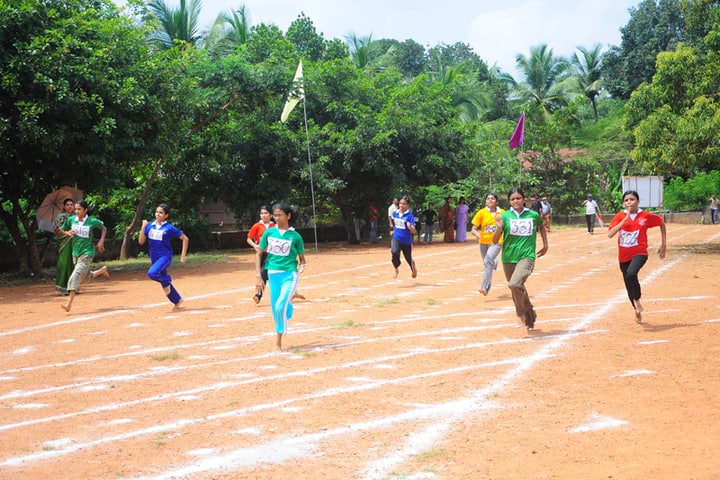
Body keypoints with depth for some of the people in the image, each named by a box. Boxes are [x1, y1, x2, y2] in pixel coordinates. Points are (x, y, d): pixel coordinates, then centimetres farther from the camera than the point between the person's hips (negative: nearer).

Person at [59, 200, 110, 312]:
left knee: (76, 275, -20)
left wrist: (101, 241, -4)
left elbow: (104, 228, 7)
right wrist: (67, 233, -11)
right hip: (76, 252, 6)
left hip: (87, 253, -6)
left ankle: (69, 304, -26)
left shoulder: (92, 221, -10)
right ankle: (102, 270, 50)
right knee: (85, 276, 20)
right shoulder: (71, 219, -1)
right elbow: (62, 231, 11)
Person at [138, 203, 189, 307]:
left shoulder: (169, 228, -10)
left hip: (165, 257, -6)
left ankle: (167, 280, -2)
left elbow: (185, 238, -4)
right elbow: (141, 241, 1)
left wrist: (183, 255, -7)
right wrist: (143, 227, -8)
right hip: (154, 258, 6)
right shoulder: (149, 226, 3)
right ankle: (177, 300, 36)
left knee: (152, 273, -31)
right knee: (164, 283, 16)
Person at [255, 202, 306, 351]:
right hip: (273, 274, 4)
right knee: (275, 310, 7)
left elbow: (302, 258, 5)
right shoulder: (269, 232, 2)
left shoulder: (295, 236, -3)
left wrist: (302, 266, -18)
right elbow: (259, 254, 8)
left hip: (290, 274, -4)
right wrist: (258, 276, 0)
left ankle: (279, 340, -4)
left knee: (280, 307, -18)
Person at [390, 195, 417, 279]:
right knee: (394, 252, -26)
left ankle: (414, 269, 47)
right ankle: (396, 269, 0)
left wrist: (410, 226, -37)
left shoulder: (409, 215, -14)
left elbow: (413, 231, -19)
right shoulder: (395, 213, 0)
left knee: (409, 258, 13)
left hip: (406, 241, -2)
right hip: (396, 238, 2)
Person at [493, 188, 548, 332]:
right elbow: (495, 240, -2)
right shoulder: (505, 216, 0)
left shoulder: (533, 215, 2)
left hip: (527, 256, -2)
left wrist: (545, 245, 22)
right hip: (508, 258, 2)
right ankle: (530, 318, 33)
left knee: (515, 284, -27)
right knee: (517, 292, 11)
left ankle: (521, 312, -3)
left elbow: (541, 225, 27)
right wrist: (499, 228, -19)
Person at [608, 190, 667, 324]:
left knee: (631, 274, -33)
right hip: (624, 256, 3)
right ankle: (637, 311, 36)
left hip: (639, 253, -3)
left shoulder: (645, 216, -4)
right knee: (629, 287, 12)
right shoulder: (620, 216, -2)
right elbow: (610, 234, -15)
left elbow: (661, 223, 12)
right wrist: (625, 219, -19)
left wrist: (663, 245, 10)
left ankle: (637, 300, -9)